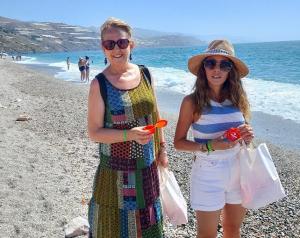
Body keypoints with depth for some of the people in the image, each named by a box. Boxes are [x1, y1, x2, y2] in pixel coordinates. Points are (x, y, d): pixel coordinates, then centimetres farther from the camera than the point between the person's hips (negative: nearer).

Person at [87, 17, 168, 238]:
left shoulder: (145, 74, 0)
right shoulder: (99, 84, -12)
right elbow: (94, 132, -12)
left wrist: (162, 148, 10)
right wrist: (129, 134, -26)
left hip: (147, 166, 4)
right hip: (116, 169, -4)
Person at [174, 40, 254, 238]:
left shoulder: (237, 99, -2)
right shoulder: (192, 102, -13)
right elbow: (179, 142, -8)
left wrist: (247, 136, -11)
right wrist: (209, 146, -22)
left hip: (238, 171, 4)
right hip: (208, 174, -4)